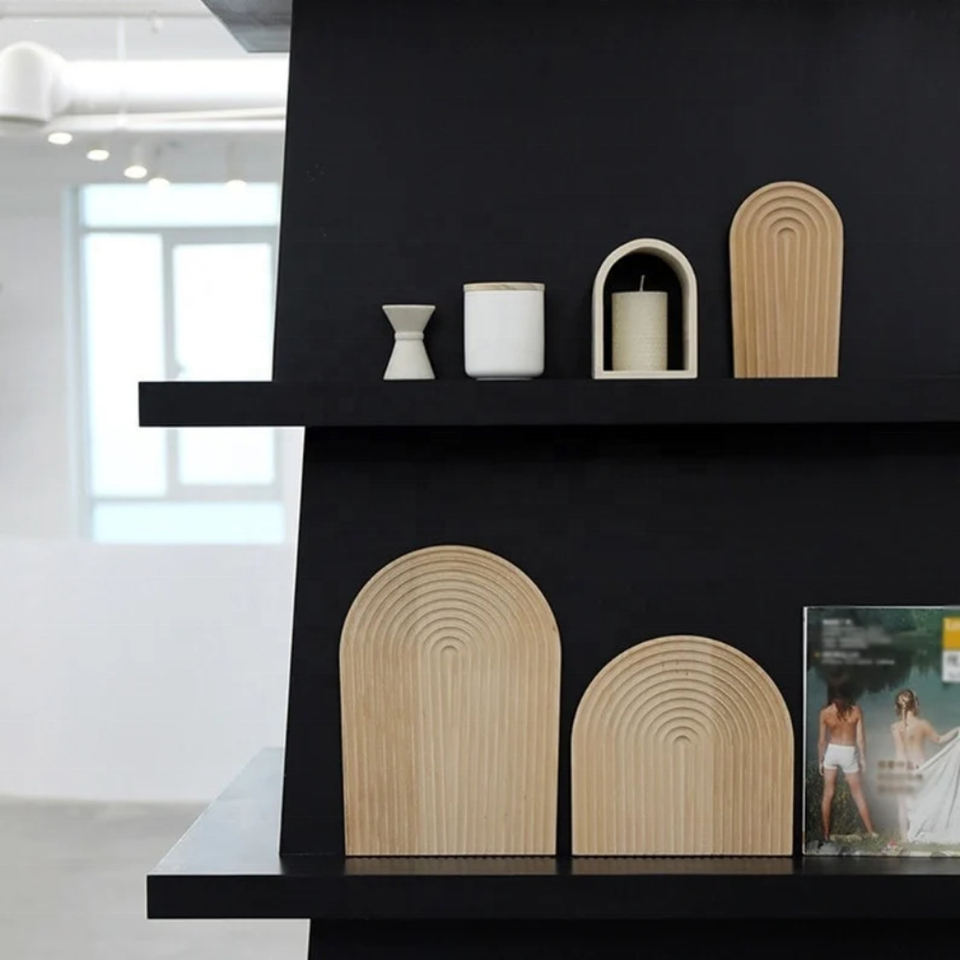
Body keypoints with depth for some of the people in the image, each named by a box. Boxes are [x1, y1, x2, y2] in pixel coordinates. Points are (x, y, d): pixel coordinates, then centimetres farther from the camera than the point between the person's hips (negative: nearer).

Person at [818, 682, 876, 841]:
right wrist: (863, 758, 5)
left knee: (828, 795, 9)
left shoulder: (825, 713, -6)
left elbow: (822, 740, -3)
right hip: (849, 753, -1)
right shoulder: (856, 711, -7)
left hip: (831, 752, 1)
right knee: (858, 795, 10)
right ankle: (871, 832, 14)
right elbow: (860, 738, -6)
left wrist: (821, 760, 9)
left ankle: (826, 834, 13)